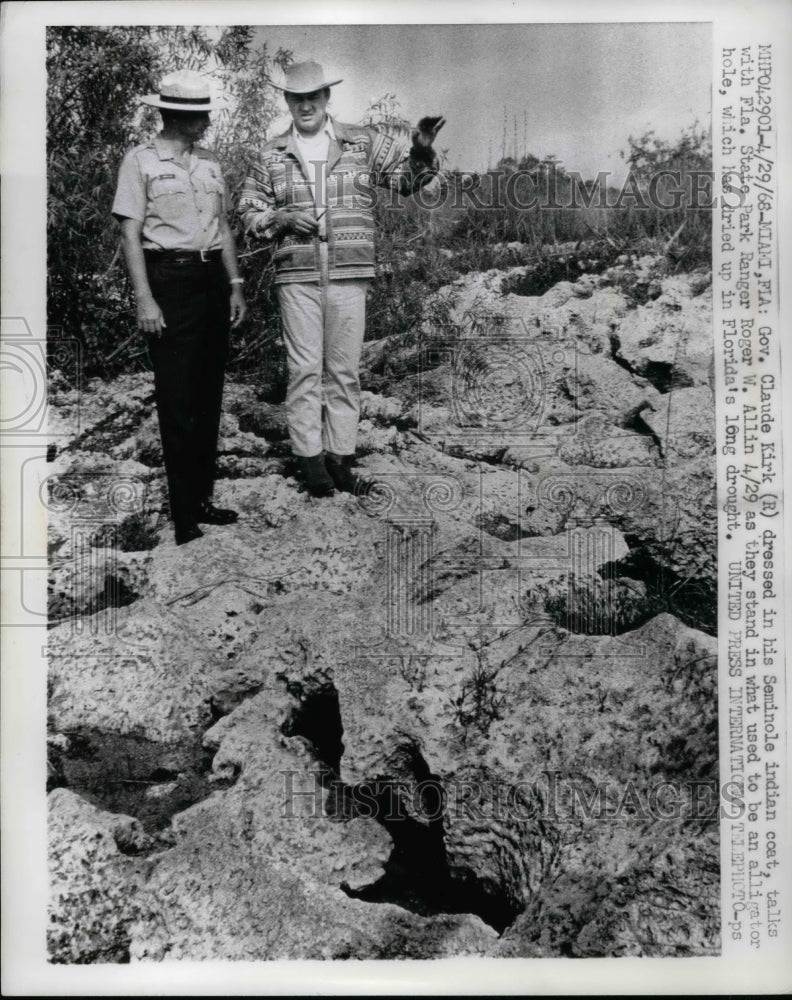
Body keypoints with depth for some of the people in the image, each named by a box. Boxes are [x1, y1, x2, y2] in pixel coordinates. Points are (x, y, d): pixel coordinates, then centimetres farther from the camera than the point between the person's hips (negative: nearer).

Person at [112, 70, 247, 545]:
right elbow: (131, 234, -5)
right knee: (178, 400, -5)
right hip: (170, 279, -6)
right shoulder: (141, 161, -1)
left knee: (209, 395, 8)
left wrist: (235, 284, 11)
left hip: (212, 278, 6)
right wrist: (145, 298, -13)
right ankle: (185, 516, 1)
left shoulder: (210, 163, 15)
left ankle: (203, 499, 18)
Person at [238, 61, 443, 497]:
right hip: (296, 277, 0)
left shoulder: (363, 143, 7)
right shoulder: (271, 155, 9)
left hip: (348, 275, 0)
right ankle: (309, 456, 10)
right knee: (304, 369, 1)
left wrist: (421, 151, -16)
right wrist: (283, 218, -7)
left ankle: (340, 454, 15)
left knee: (344, 369, 5)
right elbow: (248, 211, 12)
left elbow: (407, 175, 5)